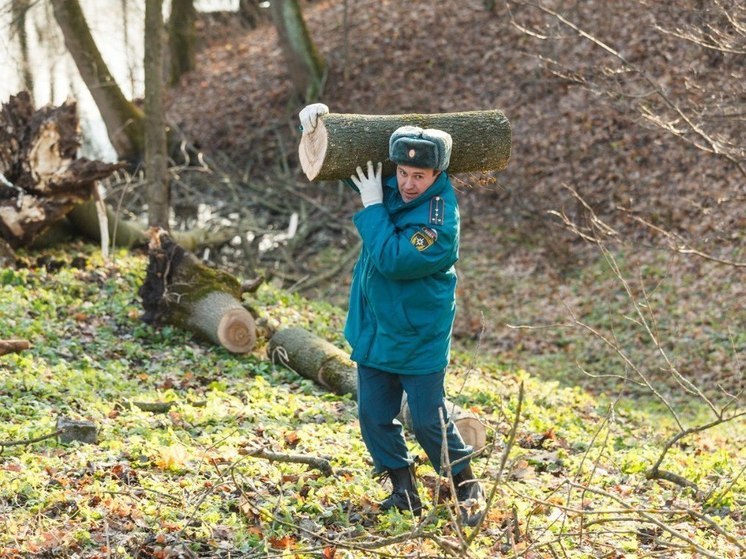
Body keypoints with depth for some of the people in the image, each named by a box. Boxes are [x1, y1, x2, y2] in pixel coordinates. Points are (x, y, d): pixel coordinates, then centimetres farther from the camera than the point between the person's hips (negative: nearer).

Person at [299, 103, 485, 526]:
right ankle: (404, 490, 22)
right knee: (375, 416, 9)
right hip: (374, 330, 7)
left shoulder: (440, 221, -24)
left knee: (430, 422, -1)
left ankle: (468, 490, 19)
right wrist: (319, 120, -8)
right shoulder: (390, 186, -2)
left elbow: (392, 259, -32)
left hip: (419, 340, -7)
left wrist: (373, 206, -23)